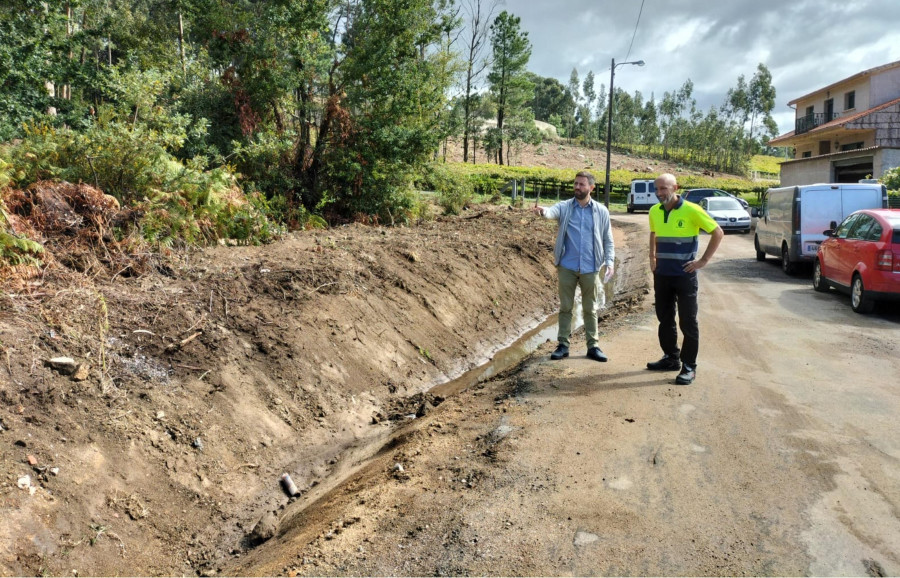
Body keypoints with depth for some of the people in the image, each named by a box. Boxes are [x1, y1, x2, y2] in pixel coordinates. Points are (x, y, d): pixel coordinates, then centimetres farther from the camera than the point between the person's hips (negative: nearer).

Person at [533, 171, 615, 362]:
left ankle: (593, 346, 18)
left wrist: (610, 262, -4)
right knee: (565, 307, 8)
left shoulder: (602, 211, 3)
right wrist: (543, 211, -45)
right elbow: (553, 212, -22)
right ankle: (563, 345, 16)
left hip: (590, 268, 0)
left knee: (590, 309, 9)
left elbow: (608, 240, 7)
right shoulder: (565, 207, 1)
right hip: (567, 267, 0)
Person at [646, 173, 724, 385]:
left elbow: (718, 233, -6)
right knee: (665, 319, 14)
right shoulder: (654, 212, 5)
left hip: (684, 275, -6)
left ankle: (689, 366, 8)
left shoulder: (691, 211, -12)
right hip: (661, 274, 6)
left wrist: (704, 260, -9)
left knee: (688, 322, 0)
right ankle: (671, 358, 28)